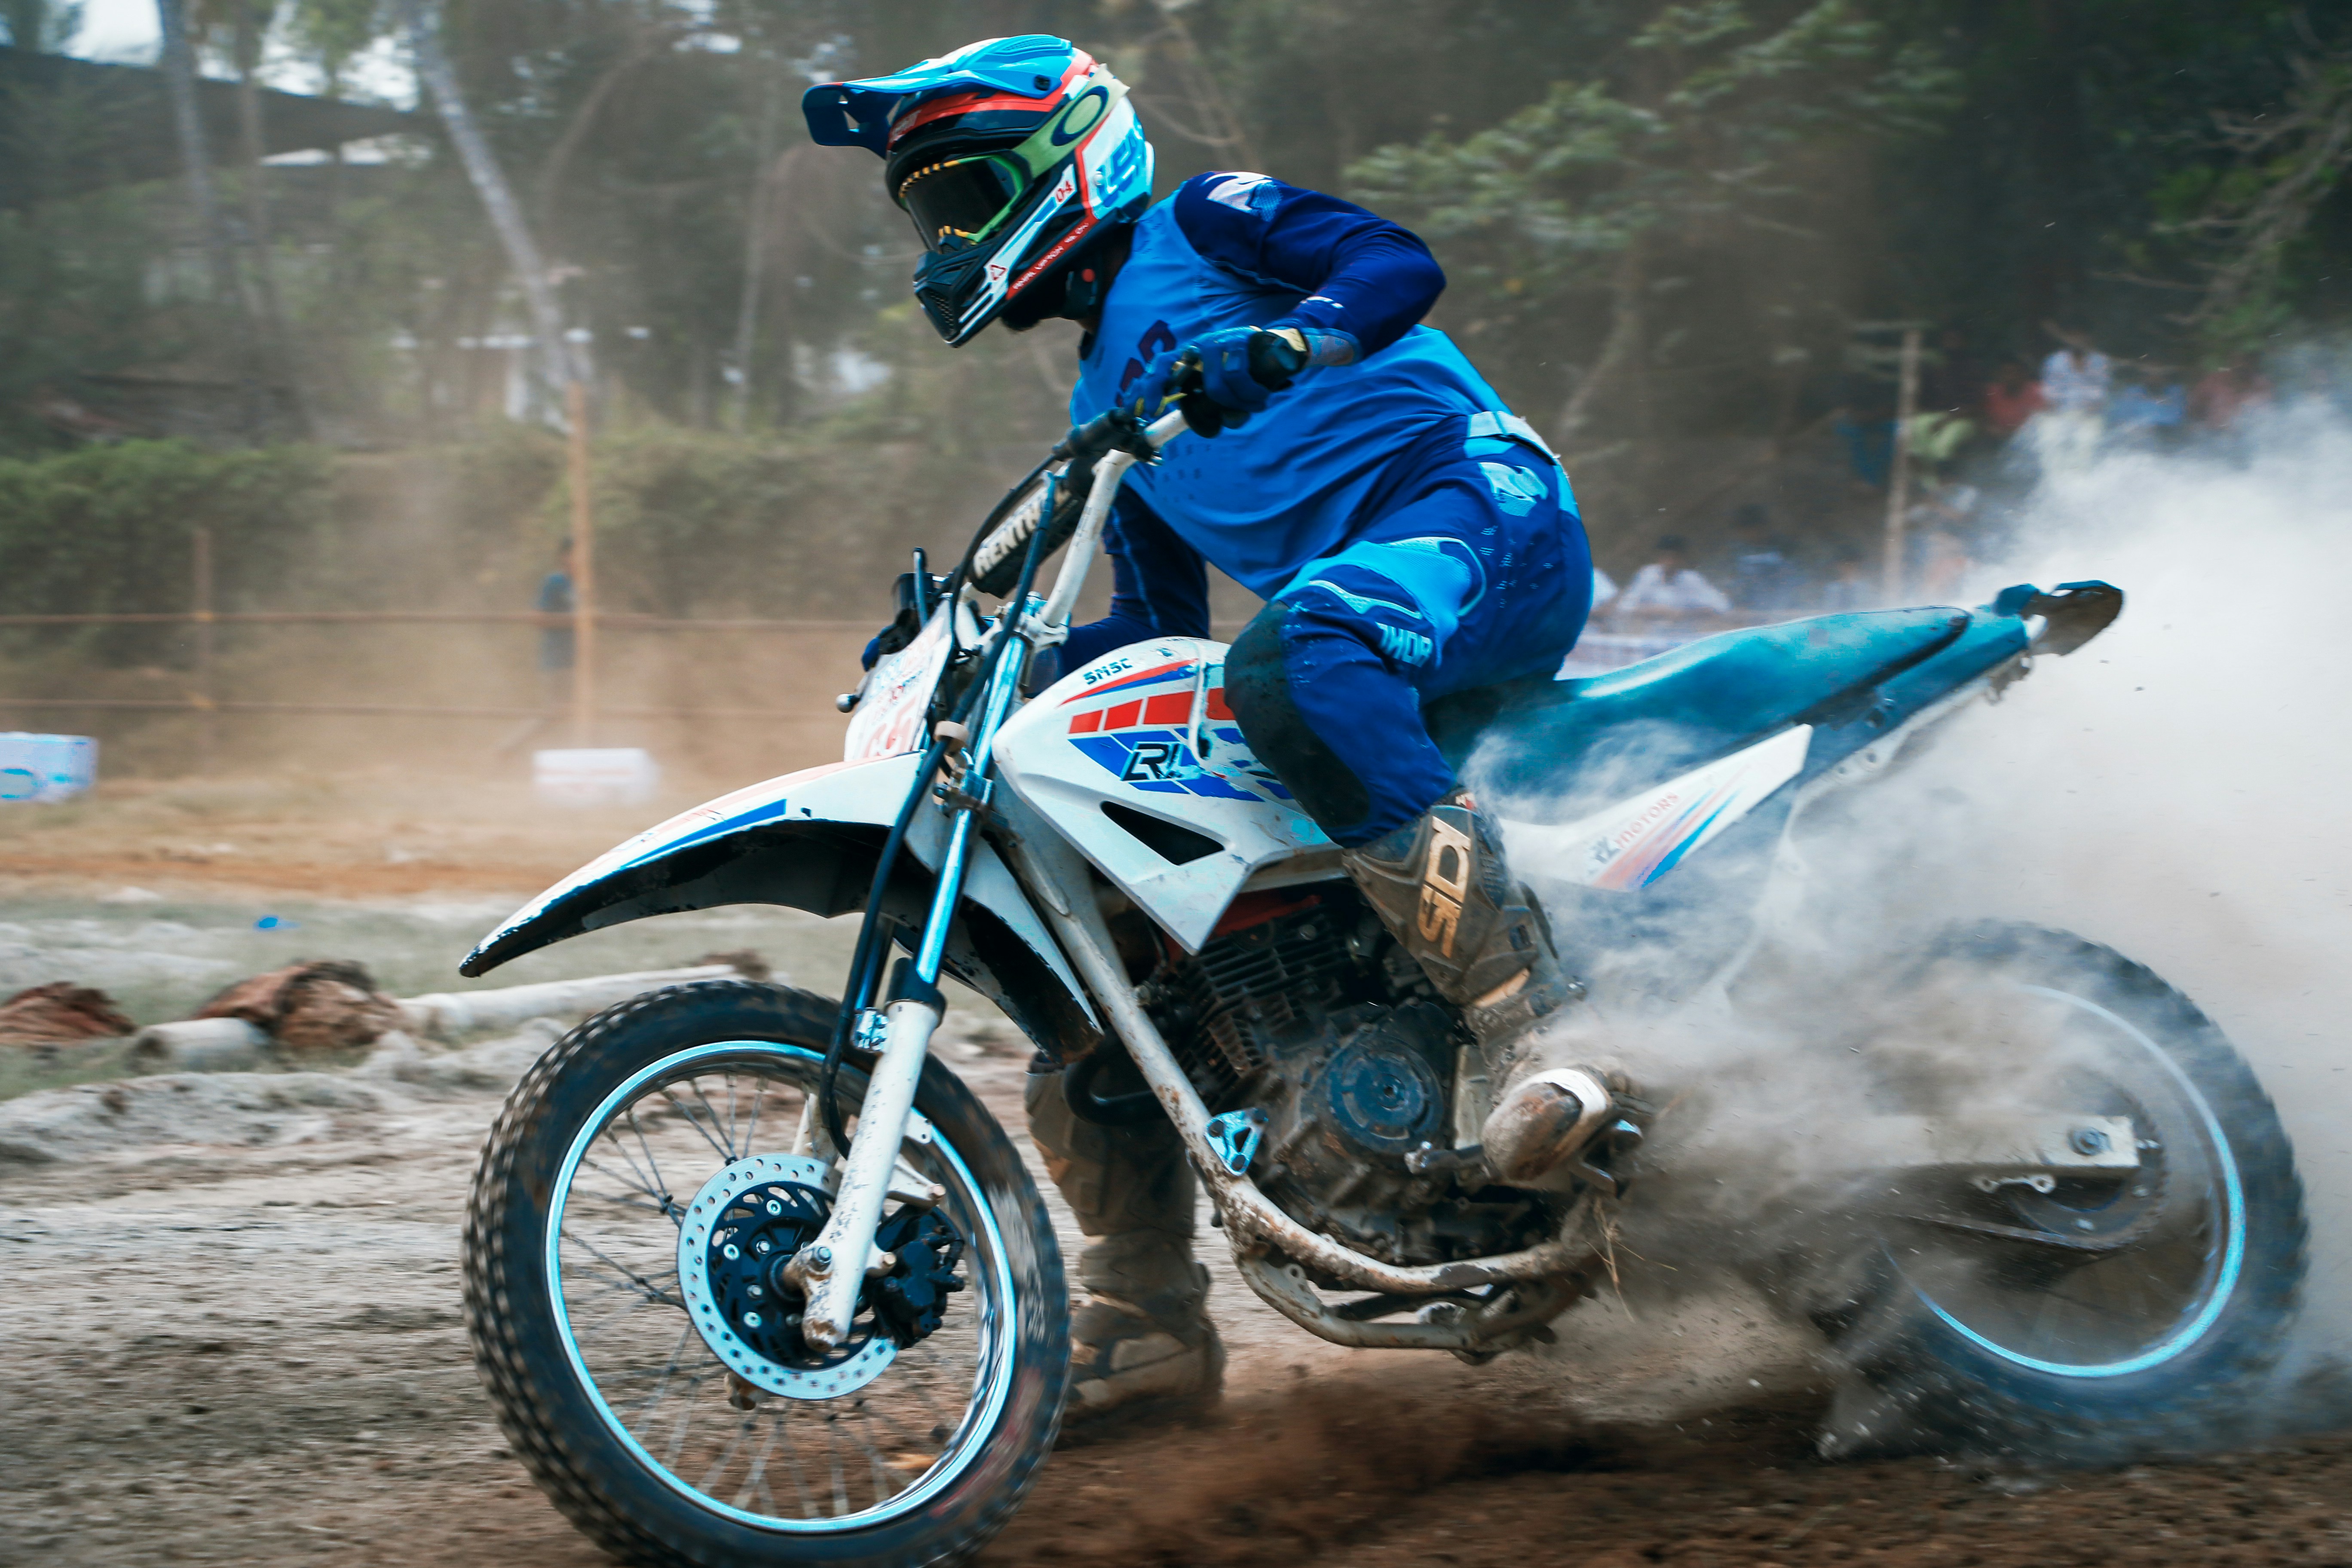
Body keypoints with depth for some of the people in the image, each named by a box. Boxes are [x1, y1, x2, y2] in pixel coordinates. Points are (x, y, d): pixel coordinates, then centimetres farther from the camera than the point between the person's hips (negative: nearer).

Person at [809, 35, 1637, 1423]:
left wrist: (1275, 346, -29)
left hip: (1472, 512, -9)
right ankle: (1148, 1321, 8)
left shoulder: (1201, 226, 8)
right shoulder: (1107, 400, 31)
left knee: (1293, 662, -42)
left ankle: (1548, 1033, -46)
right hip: (1336, 604, 9)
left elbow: (1399, 262, -10)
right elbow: (1160, 630, 30)